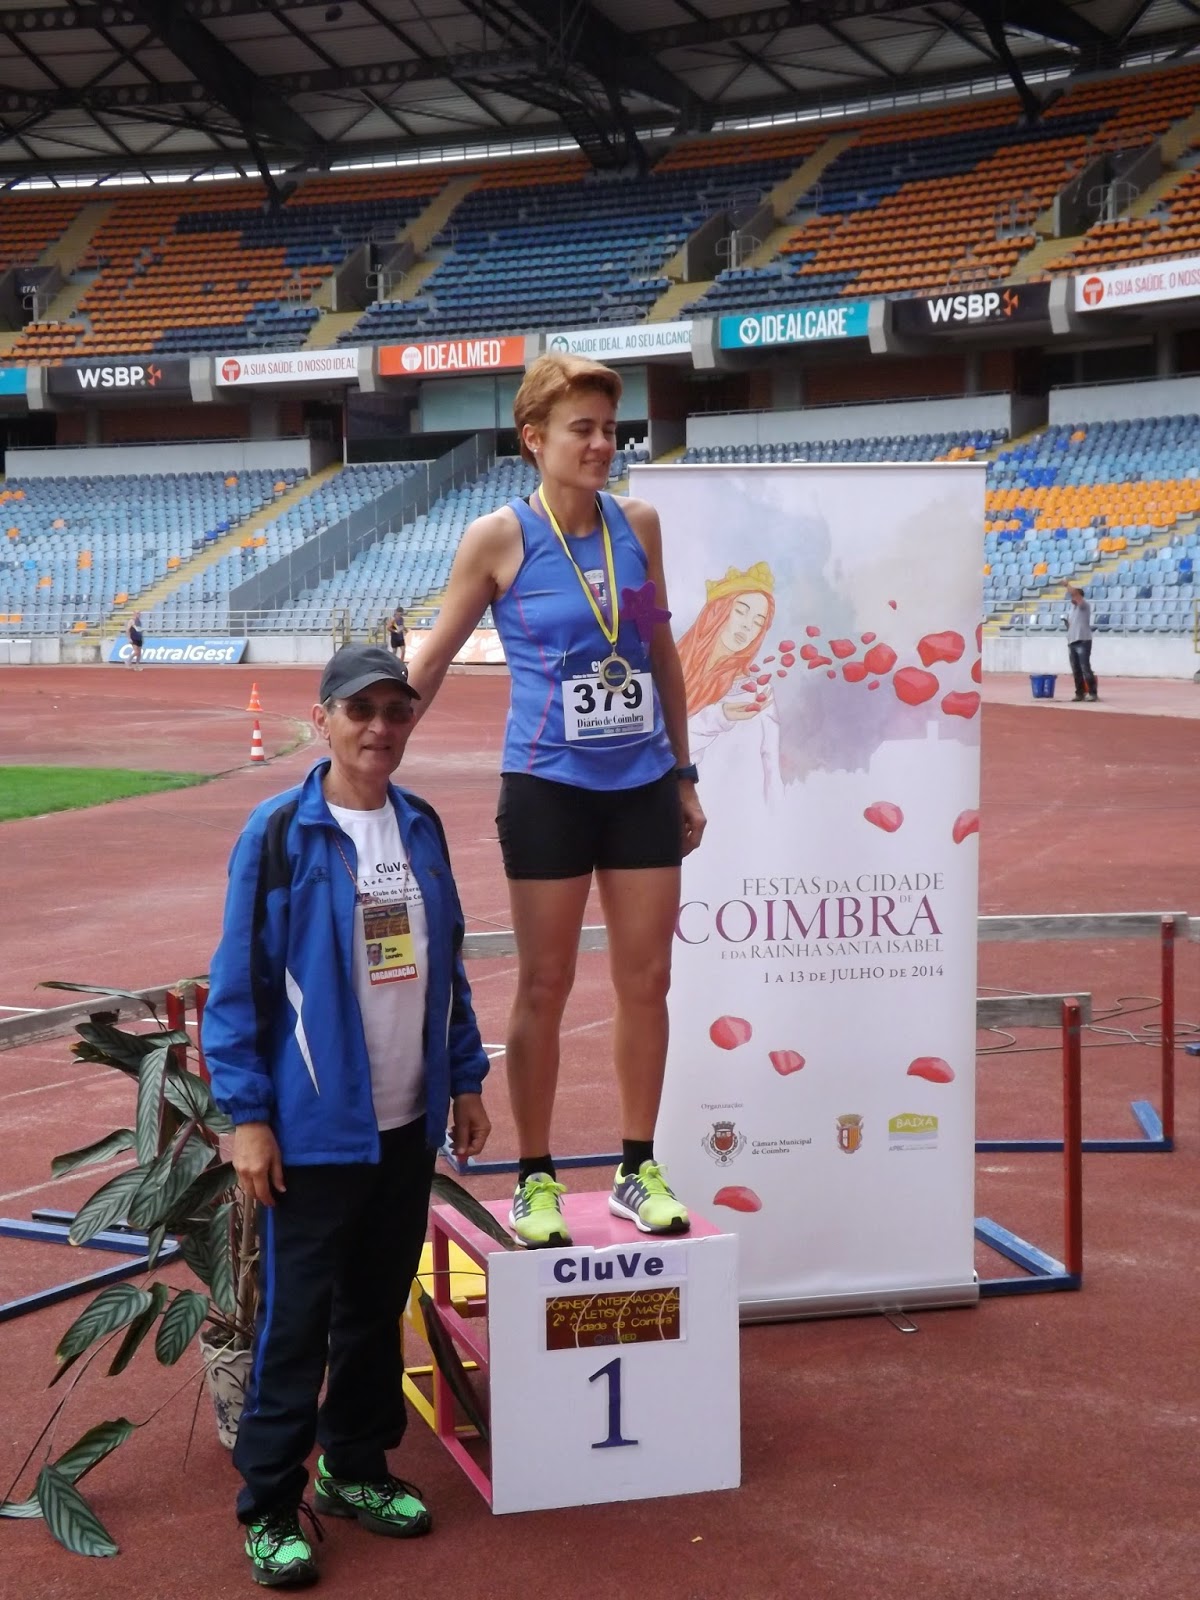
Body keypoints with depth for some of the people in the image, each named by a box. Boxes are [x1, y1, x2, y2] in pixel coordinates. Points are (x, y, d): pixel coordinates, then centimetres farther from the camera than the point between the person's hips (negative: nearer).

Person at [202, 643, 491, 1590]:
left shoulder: (421, 827, 6)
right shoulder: (280, 833, -10)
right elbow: (238, 982, -10)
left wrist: (466, 1077, 11)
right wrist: (247, 1115, -13)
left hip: (409, 1121, 5)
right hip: (316, 1125, -5)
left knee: (380, 1304, 16)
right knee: (298, 1317, 1)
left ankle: (356, 1467, 31)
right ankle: (269, 1506, 13)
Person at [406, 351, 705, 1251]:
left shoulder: (637, 523, 4)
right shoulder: (501, 539, -7)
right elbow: (433, 660, 0)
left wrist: (684, 776, 13)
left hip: (643, 783, 4)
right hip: (549, 787, -4)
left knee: (646, 980, 8)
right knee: (544, 989, 4)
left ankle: (638, 1169, 22)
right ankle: (537, 1180, 18)